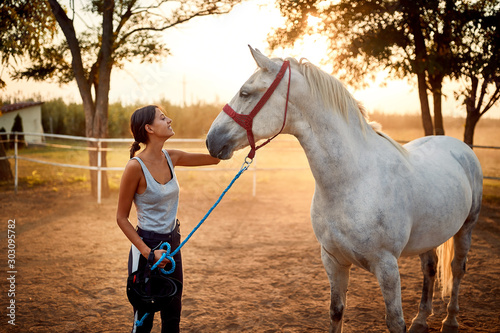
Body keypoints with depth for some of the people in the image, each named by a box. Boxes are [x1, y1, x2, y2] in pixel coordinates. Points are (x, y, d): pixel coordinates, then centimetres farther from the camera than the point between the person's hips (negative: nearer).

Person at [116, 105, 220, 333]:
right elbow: (121, 218, -13)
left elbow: (214, 158, 7)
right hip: (147, 246, -6)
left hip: (172, 243, 7)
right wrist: (148, 252, -19)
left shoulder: (171, 158, -1)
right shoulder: (135, 166, -20)